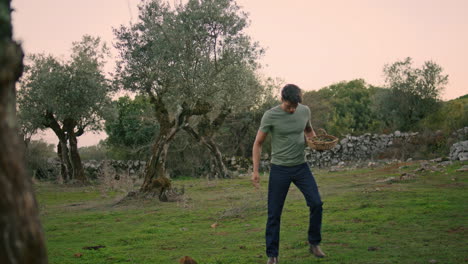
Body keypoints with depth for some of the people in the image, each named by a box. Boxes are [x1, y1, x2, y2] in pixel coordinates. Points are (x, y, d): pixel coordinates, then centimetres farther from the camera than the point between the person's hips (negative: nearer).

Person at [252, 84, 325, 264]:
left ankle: (314, 244, 14)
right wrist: (255, 171, -11)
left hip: (301, 167, 3)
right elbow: (258, 144, -5)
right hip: (279, 169, -3)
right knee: (274, 214, 1)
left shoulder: (305, 111, 0)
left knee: (316, 203, -7)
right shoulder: (270, 116, -12)